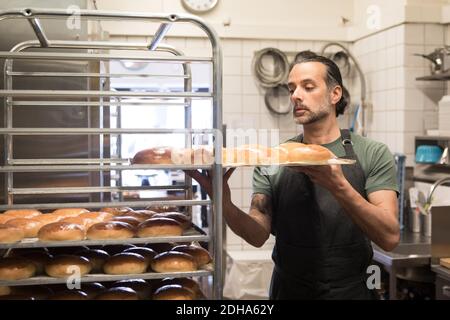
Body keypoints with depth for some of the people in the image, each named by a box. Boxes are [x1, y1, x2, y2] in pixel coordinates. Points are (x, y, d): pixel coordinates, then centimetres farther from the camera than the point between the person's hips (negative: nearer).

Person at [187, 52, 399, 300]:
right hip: (287, 290, 2)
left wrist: (339, 187, -33)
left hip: (351, 289, -1)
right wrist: (226, 206, -28)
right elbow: (259, 235, -8)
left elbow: (390, 238, -18)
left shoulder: (372, 154, -8)